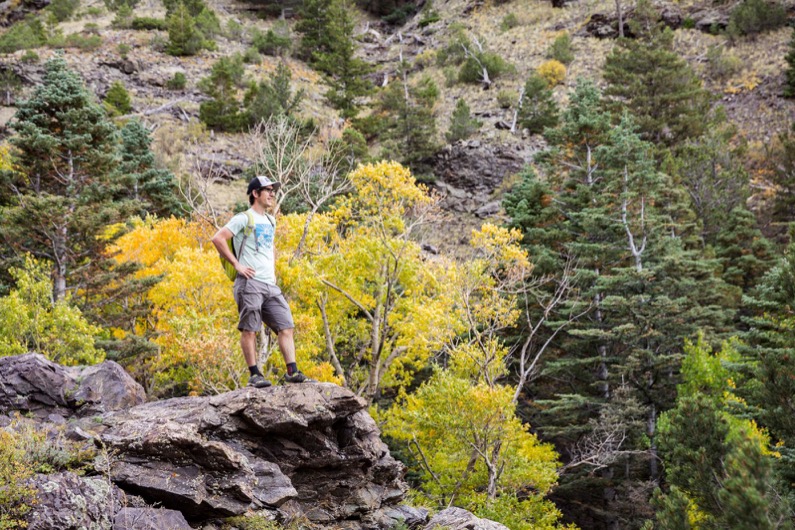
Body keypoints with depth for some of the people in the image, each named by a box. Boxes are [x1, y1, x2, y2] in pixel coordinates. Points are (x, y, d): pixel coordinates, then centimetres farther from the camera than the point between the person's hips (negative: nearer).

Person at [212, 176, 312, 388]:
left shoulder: (270, 221, 21)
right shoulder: (244, 218, -3)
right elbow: (218, 238, -13)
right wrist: (236, 264, -14)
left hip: (270, 285, 8)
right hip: (250, 283, -7)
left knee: (286, 327, 0)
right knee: (249, 329, -5)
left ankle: (292, 372, -1)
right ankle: (254, 374, -2)